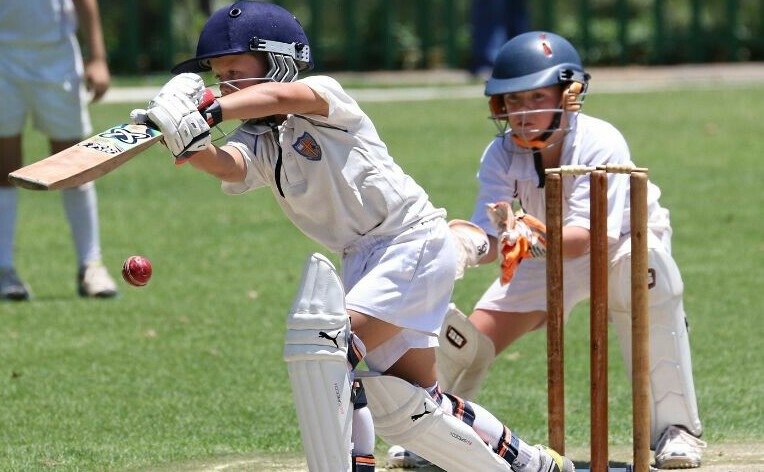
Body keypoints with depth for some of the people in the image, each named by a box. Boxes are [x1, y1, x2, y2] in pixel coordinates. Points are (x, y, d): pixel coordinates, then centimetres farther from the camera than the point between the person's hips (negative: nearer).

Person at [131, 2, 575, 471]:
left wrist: (210, 111, -48)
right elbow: (226, 165, -21)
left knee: (326, 346, -24)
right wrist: (191, 146, -42)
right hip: (364, 258, 9)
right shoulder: (258, 144, 2)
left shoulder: (325, 97, -13)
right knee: (404, 409, 16)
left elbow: (286, 96, -36)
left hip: (416, 242, -9)